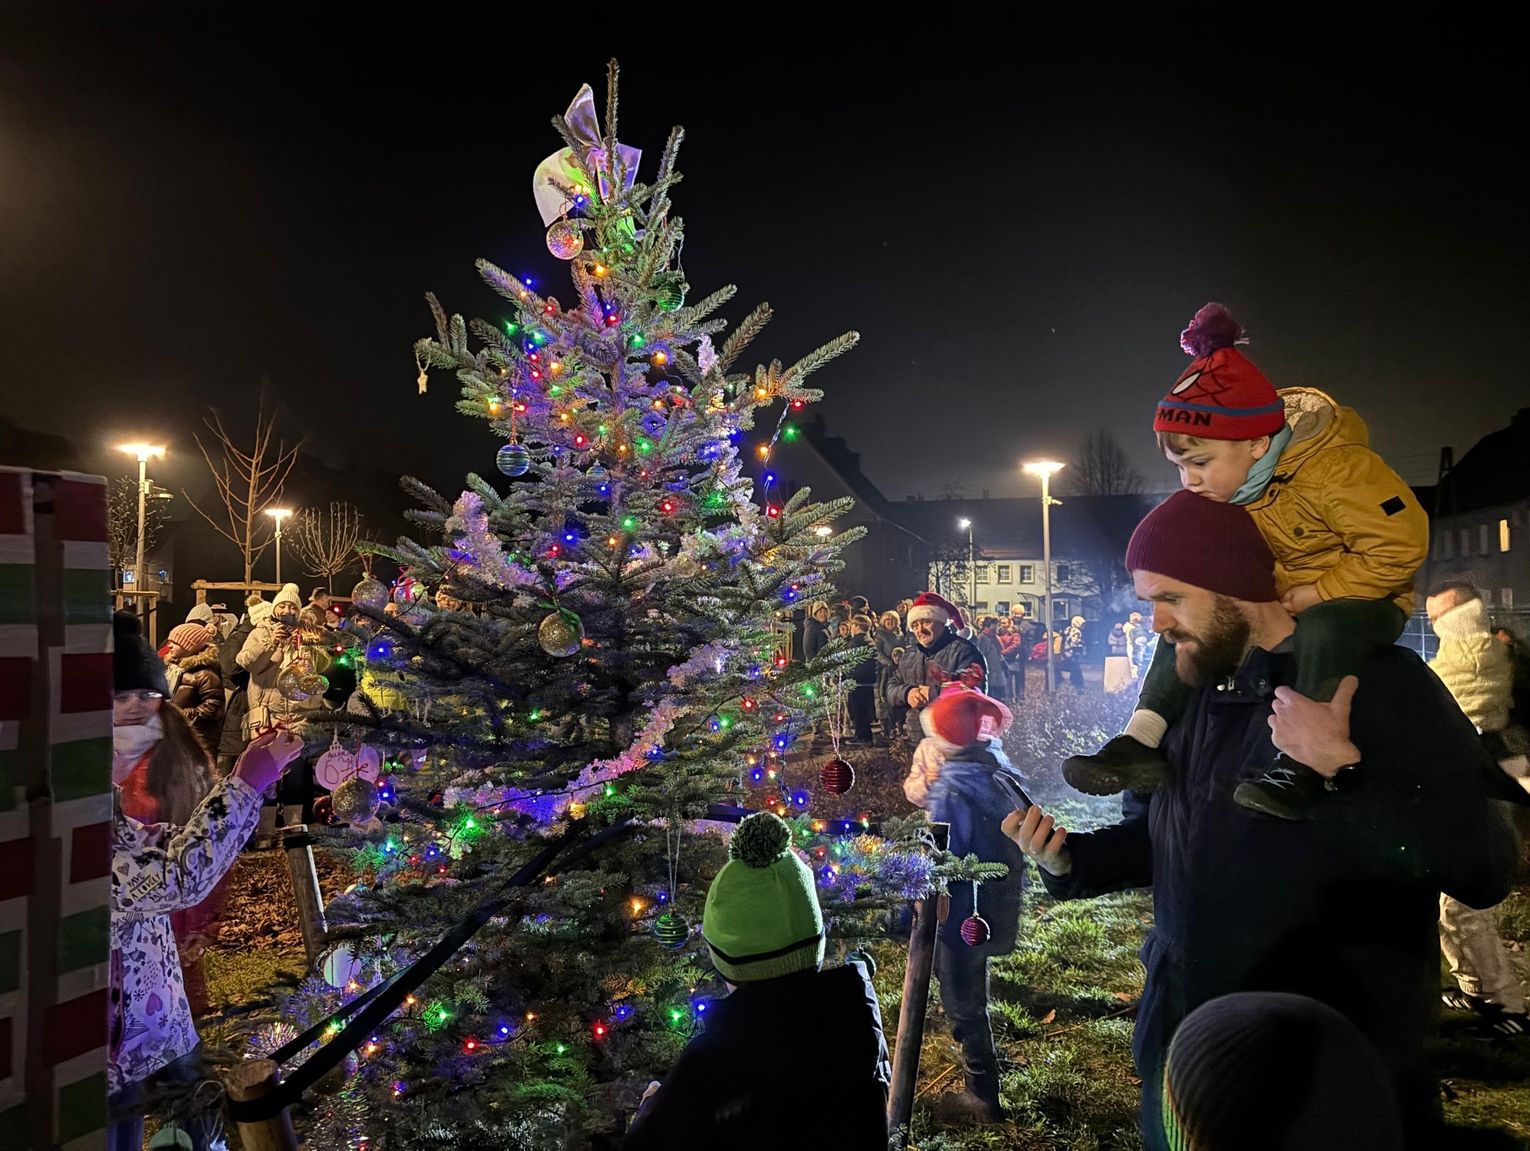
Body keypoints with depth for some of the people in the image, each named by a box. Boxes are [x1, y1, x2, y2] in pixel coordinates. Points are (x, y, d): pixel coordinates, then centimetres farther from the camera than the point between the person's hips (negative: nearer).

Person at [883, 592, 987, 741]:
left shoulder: (963, 650, -5)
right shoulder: (909, 654, 18)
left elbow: (974, 691, -17)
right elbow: (891, 688, 12)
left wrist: (936, 693, -25)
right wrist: (907, 692, -11)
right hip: (913, 738, 6)